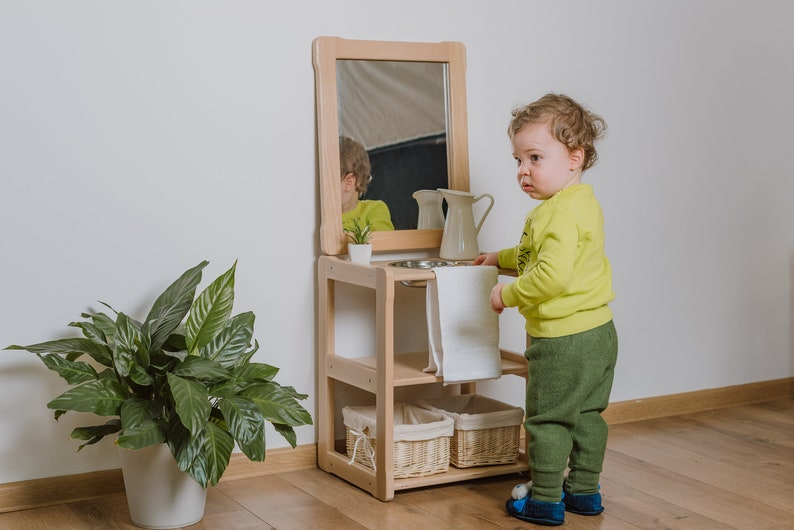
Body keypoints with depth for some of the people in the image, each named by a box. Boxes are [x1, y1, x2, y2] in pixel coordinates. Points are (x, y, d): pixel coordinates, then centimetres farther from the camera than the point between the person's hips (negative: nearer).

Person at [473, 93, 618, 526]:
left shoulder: (560, 213, -23)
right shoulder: (582, 203, 11)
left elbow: (552, 275, -32)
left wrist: (509, 294, -18)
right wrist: (501, 258, 29)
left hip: (563, 339, -10)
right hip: (598, 332, 10)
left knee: (547, 419, 3)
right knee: (587, 415, 18)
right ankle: (584, 491, 29)